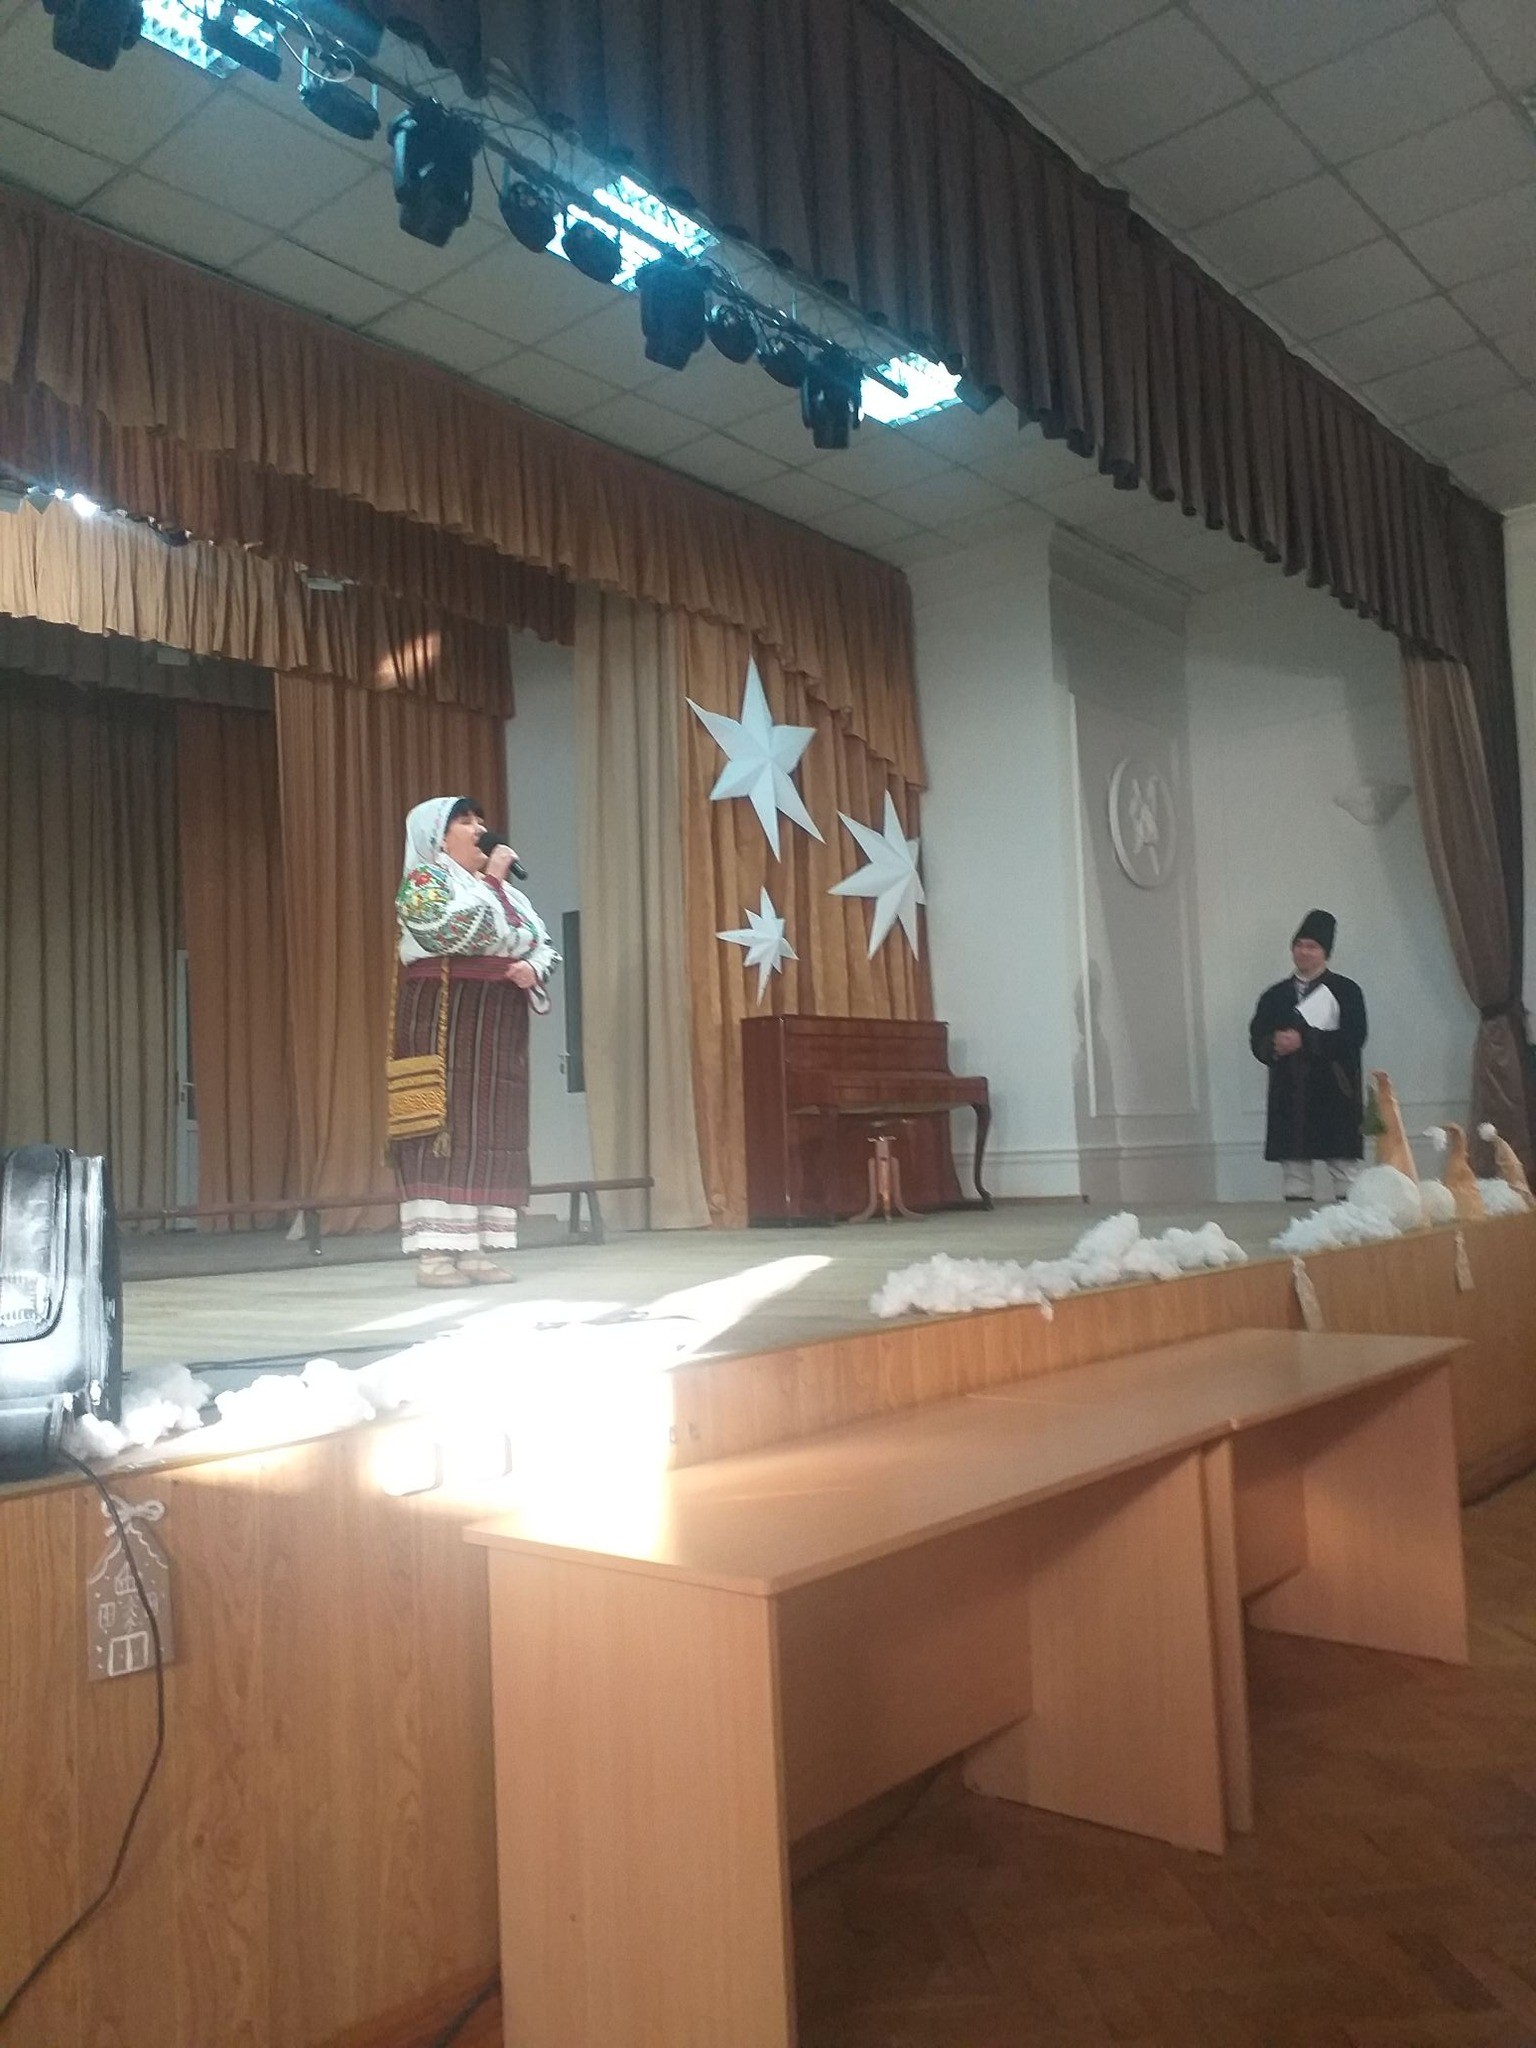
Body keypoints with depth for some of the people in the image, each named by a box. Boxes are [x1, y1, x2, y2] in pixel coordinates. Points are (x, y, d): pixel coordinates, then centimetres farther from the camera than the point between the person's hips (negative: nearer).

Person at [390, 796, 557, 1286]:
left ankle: (472, 1248, 5)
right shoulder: (423, 879, 0)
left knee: (490, 1130, 2)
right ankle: (433, 1253, -10)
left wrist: (533, 968, -4)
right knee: (443, 1126, -10)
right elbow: (456, 930, -19)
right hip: (443, 1016, -7)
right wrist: (489, 881, -10)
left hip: (498, 1025, 7)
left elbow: (544, 944, 18)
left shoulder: (503, 889, 21)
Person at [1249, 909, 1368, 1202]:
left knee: (1345, 1171, -1)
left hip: (1334, 1094, -3)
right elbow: (1257, 1040, 7)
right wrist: (1274, 1045, -15)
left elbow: (1353, 1037, -10)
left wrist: (1305, 1041, -17)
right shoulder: (1275, 996, 15)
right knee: (1295, 1175, 5)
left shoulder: (1345, 991, 4)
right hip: (1290, 1098, 3)